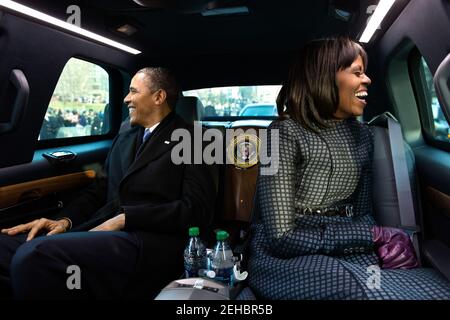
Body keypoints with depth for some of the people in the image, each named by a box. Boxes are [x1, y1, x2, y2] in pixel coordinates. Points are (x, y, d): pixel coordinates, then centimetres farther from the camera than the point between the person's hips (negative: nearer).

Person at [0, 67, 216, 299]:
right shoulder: (124, 139, 24)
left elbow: (198, 209, -8)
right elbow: (99, 191, 23)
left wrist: (125, 218, -13)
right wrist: (66, 220, 3)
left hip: (148, 242, -6)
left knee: (33, 255, -28)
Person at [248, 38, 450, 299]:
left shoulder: (362, 135, 8)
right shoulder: (285, 133, -13)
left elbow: (363, 212, 12)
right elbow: (282, 237, -17)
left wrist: (379, 242, -11)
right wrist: (373, 236, -17)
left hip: (348, 251, 6)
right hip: (289, 258, -5)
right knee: (386, 291, -32)